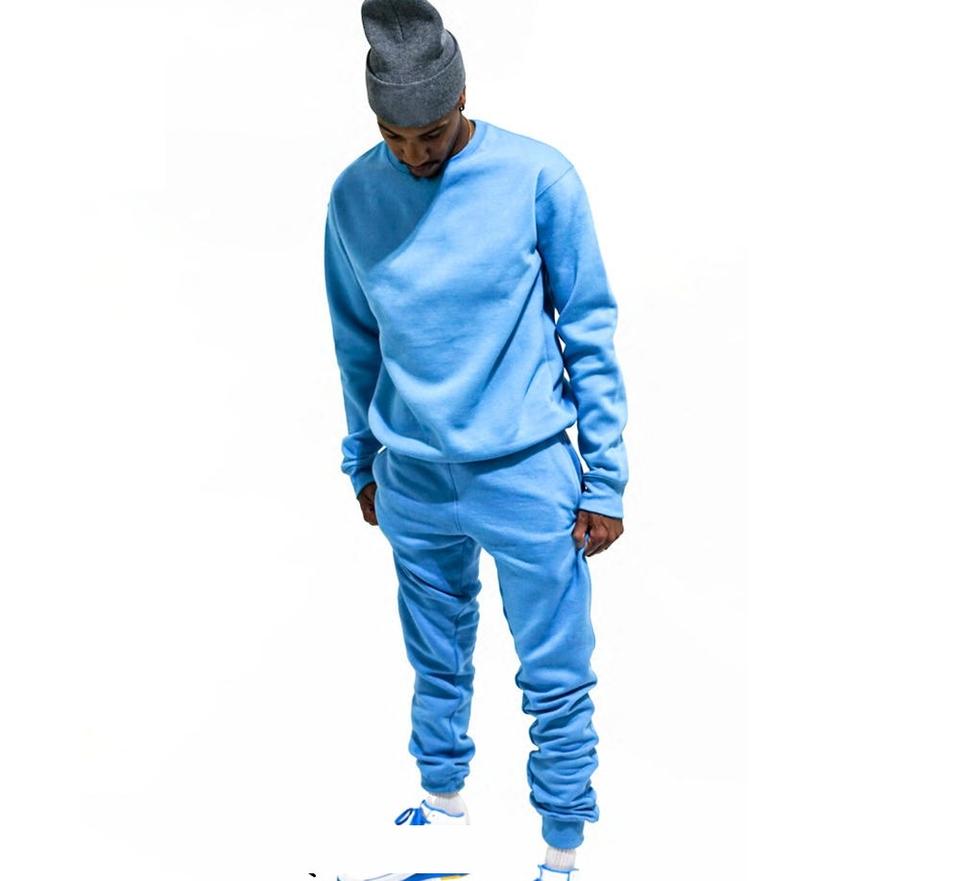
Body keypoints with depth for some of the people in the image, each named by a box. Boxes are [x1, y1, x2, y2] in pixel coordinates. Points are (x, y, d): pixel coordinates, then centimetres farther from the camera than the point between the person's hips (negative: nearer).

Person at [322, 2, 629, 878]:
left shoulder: (538, 176, -11)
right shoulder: (353, 196, -1)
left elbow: (590, 333, -7)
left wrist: (605, 481, -6)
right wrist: (361, 462, 17)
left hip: (528, 475, -3)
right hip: (413, 478, 3)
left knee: (558, 683, 4)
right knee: (438, 664, 19)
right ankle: (443, 802, 39)